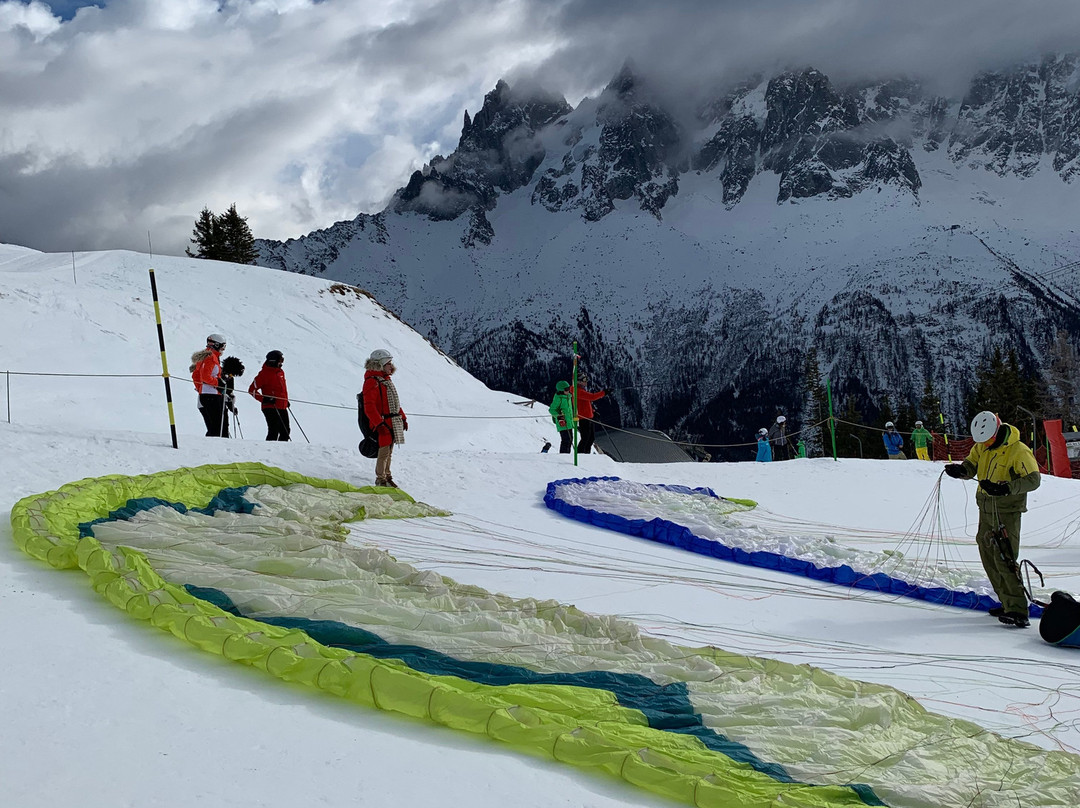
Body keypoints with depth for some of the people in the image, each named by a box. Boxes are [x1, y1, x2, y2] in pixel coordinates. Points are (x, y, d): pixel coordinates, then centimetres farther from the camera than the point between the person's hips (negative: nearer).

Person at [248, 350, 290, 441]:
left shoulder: (281, 372, 15)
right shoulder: (264, 373, -8)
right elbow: (252, 390, -9)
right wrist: (263, 399, -19)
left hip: (282, 408, 8)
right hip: (271, 407, -8)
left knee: (286, 431, 10)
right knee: (274, 431, -12)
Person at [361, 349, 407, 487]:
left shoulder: (387, 380, 17)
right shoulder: (372, 382, -13)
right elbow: (369, 406, -20)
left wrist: (403, 418, 22)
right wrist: (379, 423, -26)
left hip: (393, 422, 9)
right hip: (382, 424, -9)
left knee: (389, 451, 15)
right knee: (384, 451, -6)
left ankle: (387, 476, 26)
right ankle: (380, 479, 5)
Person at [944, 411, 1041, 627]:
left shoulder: (1018, 451, -17)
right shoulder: (981, 447, 5)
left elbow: (1033, 479, -21)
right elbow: (971, 466, 7)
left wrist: (1007, 488, -36)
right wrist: (960, 469, -18)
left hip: (1006, 512, -8)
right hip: (986, 510, 8)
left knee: (1004, 560, -15)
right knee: (988, 557, 11)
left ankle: (1018, 611, -15)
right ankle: (1008, 604, 21)